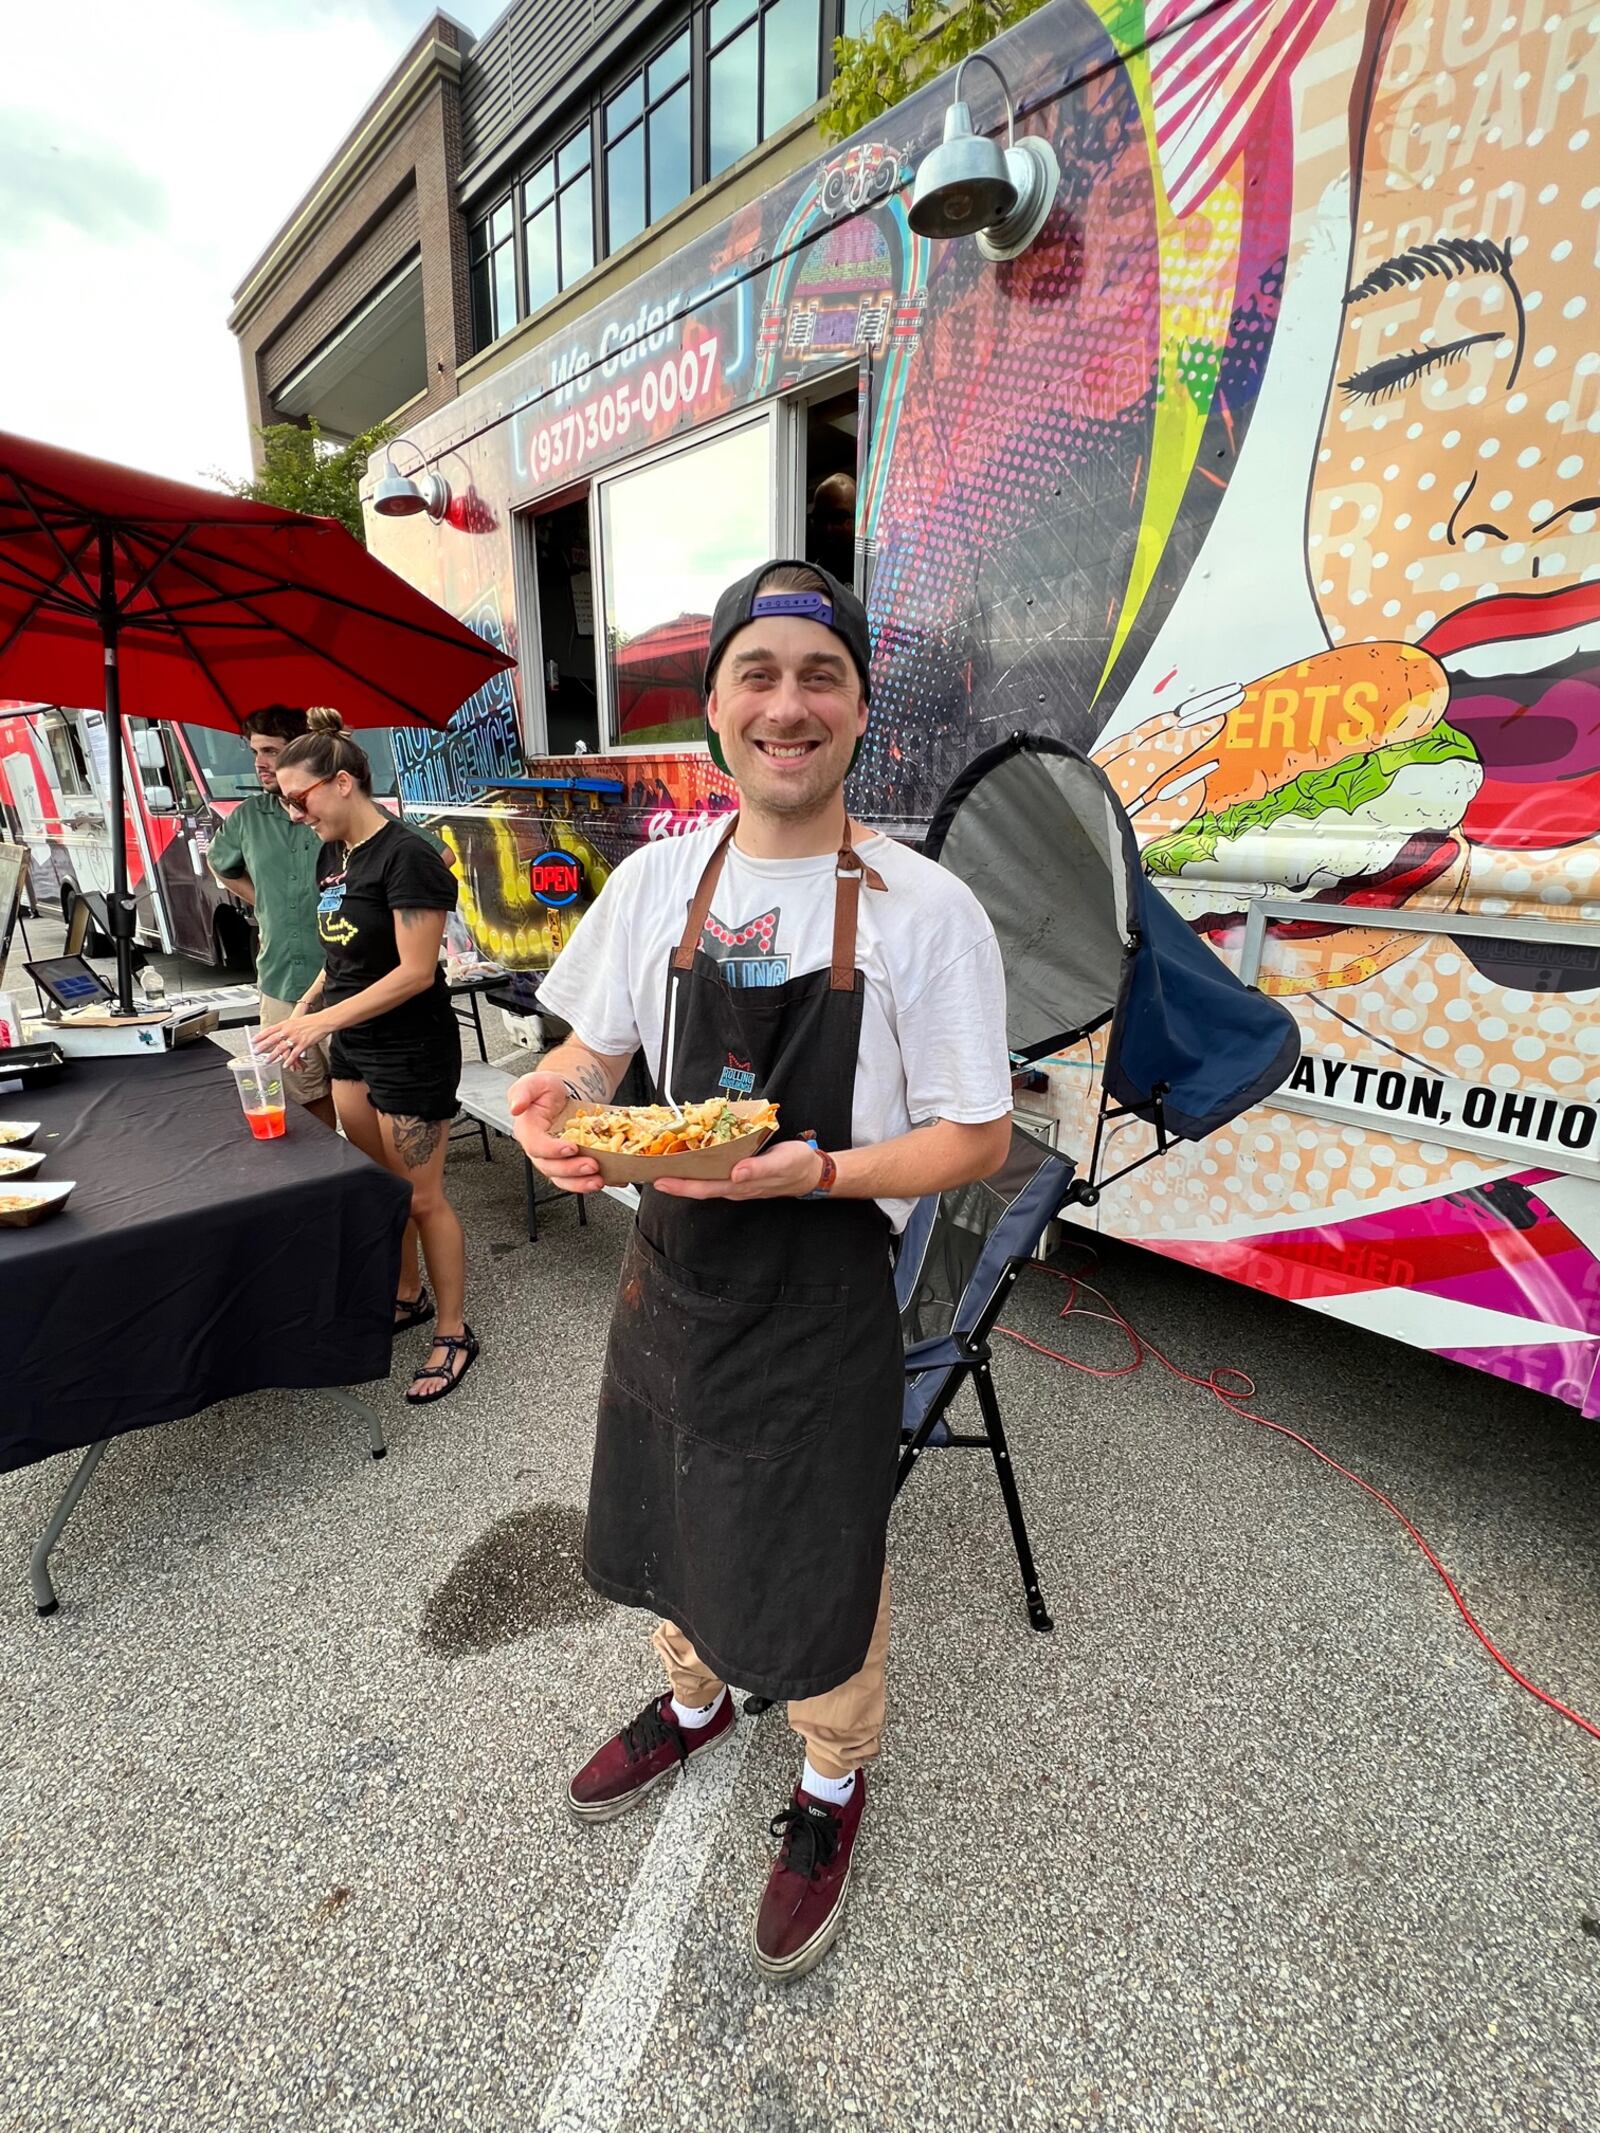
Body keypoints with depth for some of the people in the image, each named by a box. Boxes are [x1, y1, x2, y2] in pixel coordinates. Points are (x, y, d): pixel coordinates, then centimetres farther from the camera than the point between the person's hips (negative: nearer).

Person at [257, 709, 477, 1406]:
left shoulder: (407, 856, -17)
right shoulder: (332, 856, 10)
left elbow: (415, 971, -22)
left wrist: (323, 1021, -23)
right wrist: (302, 1009, 5)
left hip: (411, 1050, -9)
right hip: (353, 1047, 9)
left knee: (421, 1197, 1)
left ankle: (454, 1334, 17)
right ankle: (409, 1297, 37)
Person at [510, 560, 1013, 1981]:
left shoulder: (925, 910, -14)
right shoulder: (655, 880, -2)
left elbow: (978, 1139, -12)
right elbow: (592, 1053, 6)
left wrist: (813, 1171, -26)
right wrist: (555, 1102, -17)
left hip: (823, 1295, -4)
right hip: (672, 1265, 5)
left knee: (819, 1568, 16)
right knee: (673, 1517, 27)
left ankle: (831, 1785, 51)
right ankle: (694, 1703, 61)